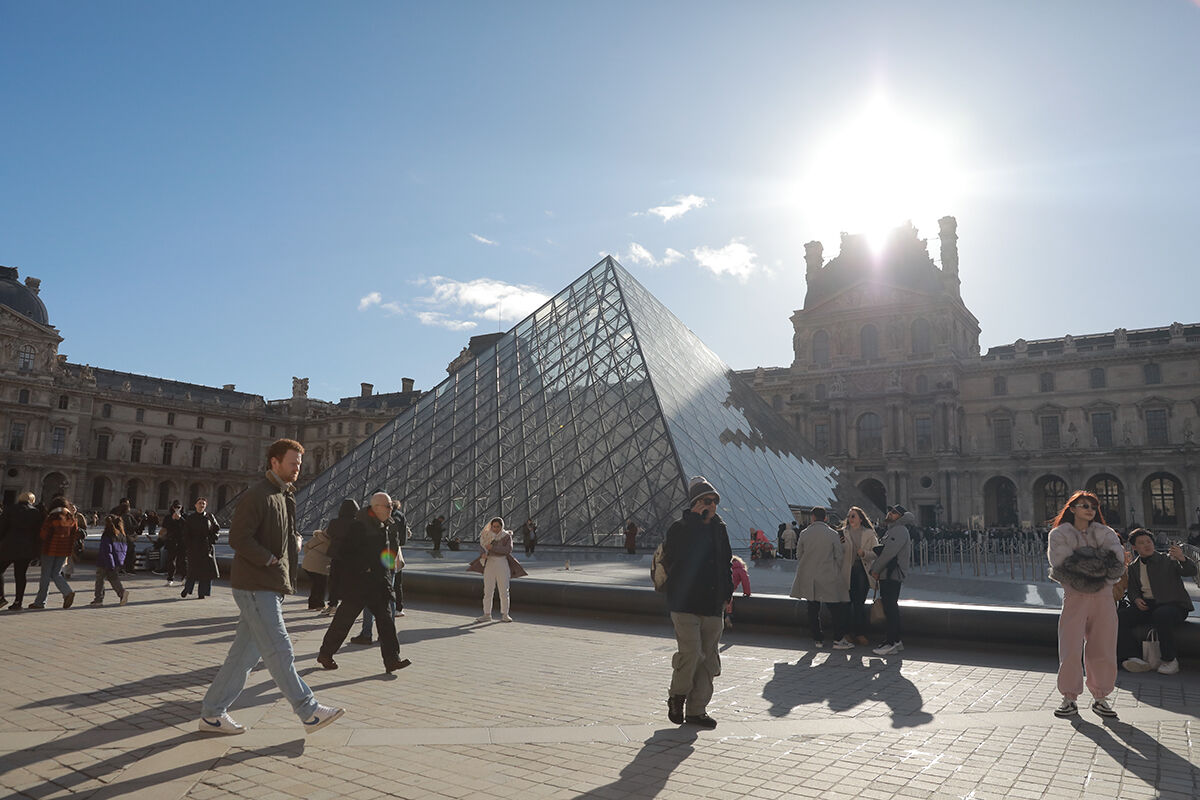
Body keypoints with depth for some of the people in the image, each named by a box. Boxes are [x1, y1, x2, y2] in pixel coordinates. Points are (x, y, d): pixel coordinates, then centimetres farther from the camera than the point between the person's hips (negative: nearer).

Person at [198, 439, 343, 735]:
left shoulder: (285, 495, 17)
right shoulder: (256, 495, -13)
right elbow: (238, 538, -19)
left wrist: (295, 543, 6)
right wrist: (272, 560, -17)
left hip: (271, 587, 10)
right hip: (255, 587, -10)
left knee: (245, 653, 13)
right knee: (279, 652, -3)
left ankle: (212, 714, 23)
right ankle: (308, 711, 2)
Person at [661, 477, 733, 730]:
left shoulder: (719, 528, 12)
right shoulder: (679, 528, -5)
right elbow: (677, 556, -21)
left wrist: (727, 594, 14)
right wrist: (696, 519, -18)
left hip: (713, 605, 6)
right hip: (686, 603, -6)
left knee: (708, 658, 9)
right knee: (690, 653, -12)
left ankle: (696, 709, 21)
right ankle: (677, 697, 15)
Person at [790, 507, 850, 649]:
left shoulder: (804, 533, -2)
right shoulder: (833, 534, -6)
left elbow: (798, 555, 5)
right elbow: (839, 557, -1)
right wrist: (837, 572, 13)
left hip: (809, 578, 2)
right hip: (829, 578, -2)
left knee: (813, 609, 10)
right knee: (836, 609, 7)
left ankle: (818, 639, 14)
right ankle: (838, 639, 6)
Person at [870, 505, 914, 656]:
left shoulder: (900, 530, -12)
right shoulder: (893, 530, 22)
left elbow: (889, 552, -19)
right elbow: (883, 551, 20)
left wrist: (875, 569, -12)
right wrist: (877, 569, 10)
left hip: (891, 576, -10)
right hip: (888, 576, 10)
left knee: (890, 608, -9)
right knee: (891, 608, 14)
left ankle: (890, 643, -8)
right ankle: (896, 641, 21)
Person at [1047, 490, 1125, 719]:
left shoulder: (1105, 534, 12)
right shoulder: (1059, 534, 5)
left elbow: (1118, 559, -5)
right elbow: (1061, 562, -10)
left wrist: (1082, 560, -14)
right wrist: (1099, 560, -11)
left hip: (1103, 598, 3)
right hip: (1074, 597, -3)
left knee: (1103, 650, 4)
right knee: (1071, 650, -6)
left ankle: (1100, 698, 18)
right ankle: (1070, 699, 3)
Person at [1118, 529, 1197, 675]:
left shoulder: (1168, 560, 5)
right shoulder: (1133, 568, 17)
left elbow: (1190, 571, -10)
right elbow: (1131, 590, 21)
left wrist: (1182, 558, -33)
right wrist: (1136, 599, -4)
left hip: (1171, 605, -4)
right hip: (1145, 606, 4)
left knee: (1161, 615, -40)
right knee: (1118, 618, -23)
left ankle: (1170, 660, -21)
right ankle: (1135, 658, -26)